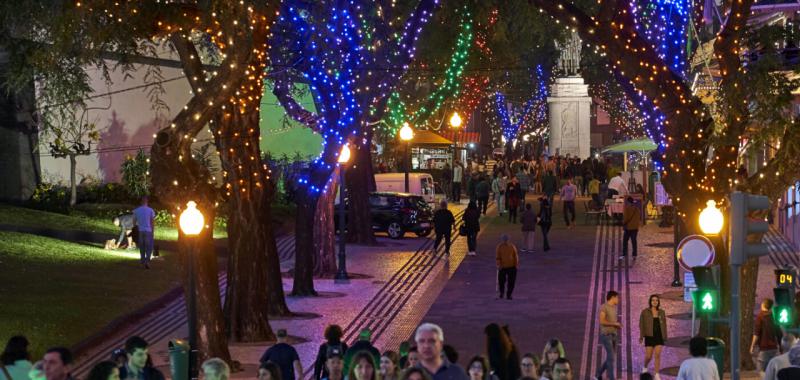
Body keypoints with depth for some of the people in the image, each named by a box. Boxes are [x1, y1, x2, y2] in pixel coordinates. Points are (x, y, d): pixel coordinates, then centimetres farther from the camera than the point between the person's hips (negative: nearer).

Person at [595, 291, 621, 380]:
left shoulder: (613, 308, 14)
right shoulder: (604, 307, -12)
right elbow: (602, 321, -20)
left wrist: (617, 325, 5)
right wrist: (614, 324, -15)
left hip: (613, 335, 8)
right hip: (606, 335, -8)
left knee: (611, 357, 10)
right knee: (610, 357, -9)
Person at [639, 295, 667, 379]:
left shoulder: (661, 312, 7)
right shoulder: (645, 312, -1)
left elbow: (664, 325, 11)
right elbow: (641, 324, -1)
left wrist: (665, 337, 7)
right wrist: (641, 336, -7)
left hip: (659, 336, 2)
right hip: (649, 336, -2)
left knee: (657, 355, -5)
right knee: (648, 356, -1)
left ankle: (656, 375, -3)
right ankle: (645, 367, 30)